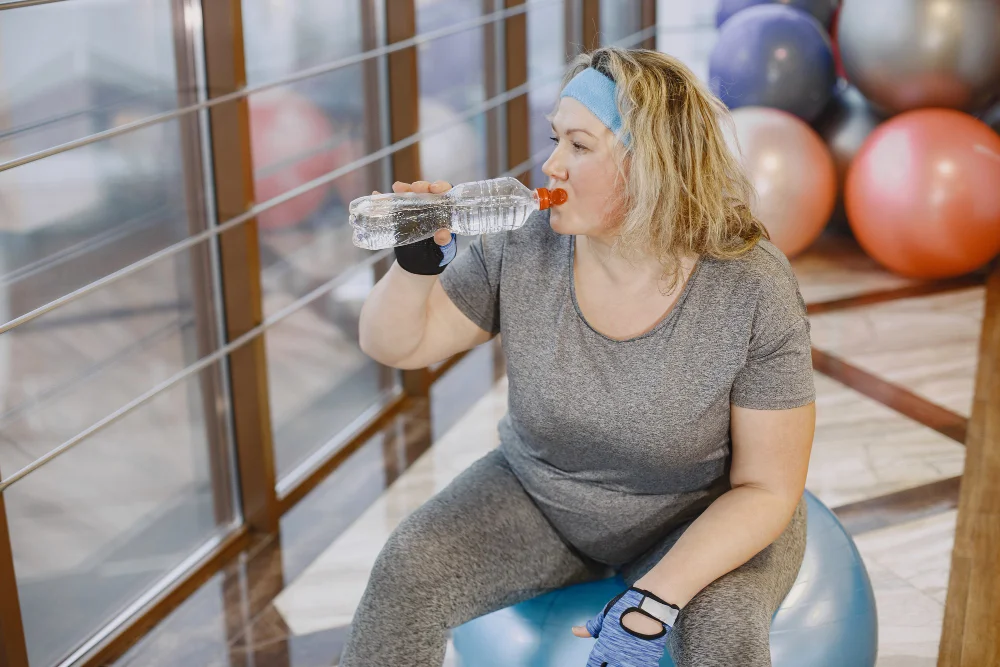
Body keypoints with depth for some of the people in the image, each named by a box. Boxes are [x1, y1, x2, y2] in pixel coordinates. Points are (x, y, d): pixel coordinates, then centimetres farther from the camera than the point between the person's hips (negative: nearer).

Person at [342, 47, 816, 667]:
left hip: (703, 517, -2)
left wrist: (653, 601, -27)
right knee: (409, 569, -20)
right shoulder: (523, 249, -15)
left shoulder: (755, 291, -22)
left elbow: (766, 488, -17)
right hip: (539, 495, 3)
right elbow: (396, 345, -5)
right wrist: (418, 262, -27)